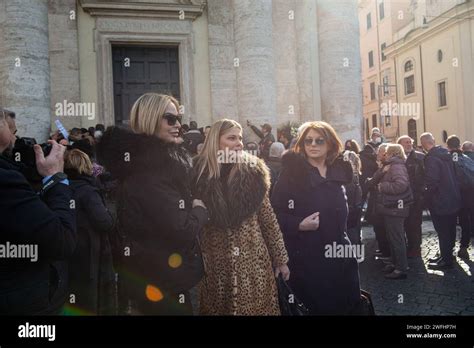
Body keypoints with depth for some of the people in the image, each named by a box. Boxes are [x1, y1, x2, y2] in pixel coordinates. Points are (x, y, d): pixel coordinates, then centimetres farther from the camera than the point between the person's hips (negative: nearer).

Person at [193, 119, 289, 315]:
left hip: (253, 261, 1)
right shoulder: (200, 174, -5)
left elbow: (268, 218, 4)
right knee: (219, 309, 12)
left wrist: (281, 258, 7)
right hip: (215, 264, 0)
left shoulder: (252, 171, 0)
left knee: (258, 307, 9)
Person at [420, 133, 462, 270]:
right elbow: (454, 175, 16)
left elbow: (432, 182, -27)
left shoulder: (431, 158, -21)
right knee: (450, 230, 18)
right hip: (453, 200, 9)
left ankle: (446, 260, 11)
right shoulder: (446, 154, 6)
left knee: (443, 232, 2)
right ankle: (447, 255, 32)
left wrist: (427, 196, -12)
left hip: (440, 202, -9)